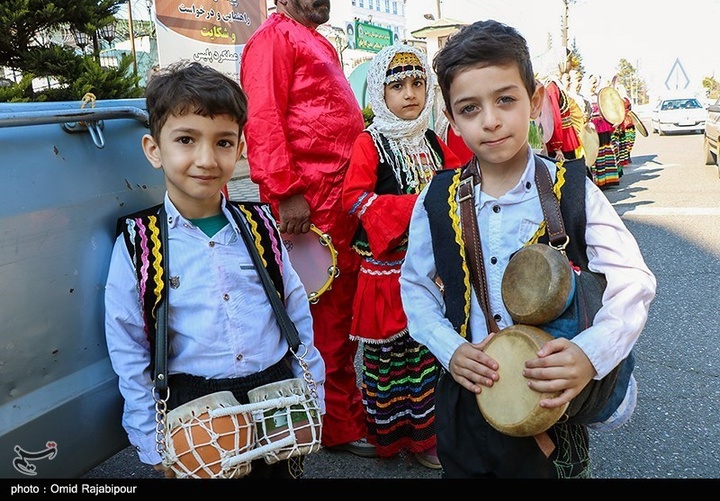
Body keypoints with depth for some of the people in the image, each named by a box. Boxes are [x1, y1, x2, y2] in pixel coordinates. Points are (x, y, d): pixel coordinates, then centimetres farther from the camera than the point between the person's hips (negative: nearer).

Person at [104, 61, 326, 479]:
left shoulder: (260, 228, 0)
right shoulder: (137, 245, -6)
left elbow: (299, 316, 5)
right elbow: (129, 354, -2)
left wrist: (311, 401, 6)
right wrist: (154, 446, -1)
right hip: (193, 412, -2)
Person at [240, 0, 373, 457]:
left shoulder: (318, 43, 27)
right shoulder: (274, 38, -3)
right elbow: (263, 119, -15)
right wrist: (286, 192, -22)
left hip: (346, 199, 9)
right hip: (313, 203, -9)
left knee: (347, 310, 13)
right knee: (326, 317, -2)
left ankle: (351, 407, 26)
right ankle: (339, 426, 10)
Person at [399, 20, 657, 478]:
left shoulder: (574, 193, -11)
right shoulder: (437, 200, -5)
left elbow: (633, 283, -11)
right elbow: (415, 285, 4)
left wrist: (593, 353, -27)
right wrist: (450, 349, -12)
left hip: (553, 405, -1)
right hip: (464, 401, 2)